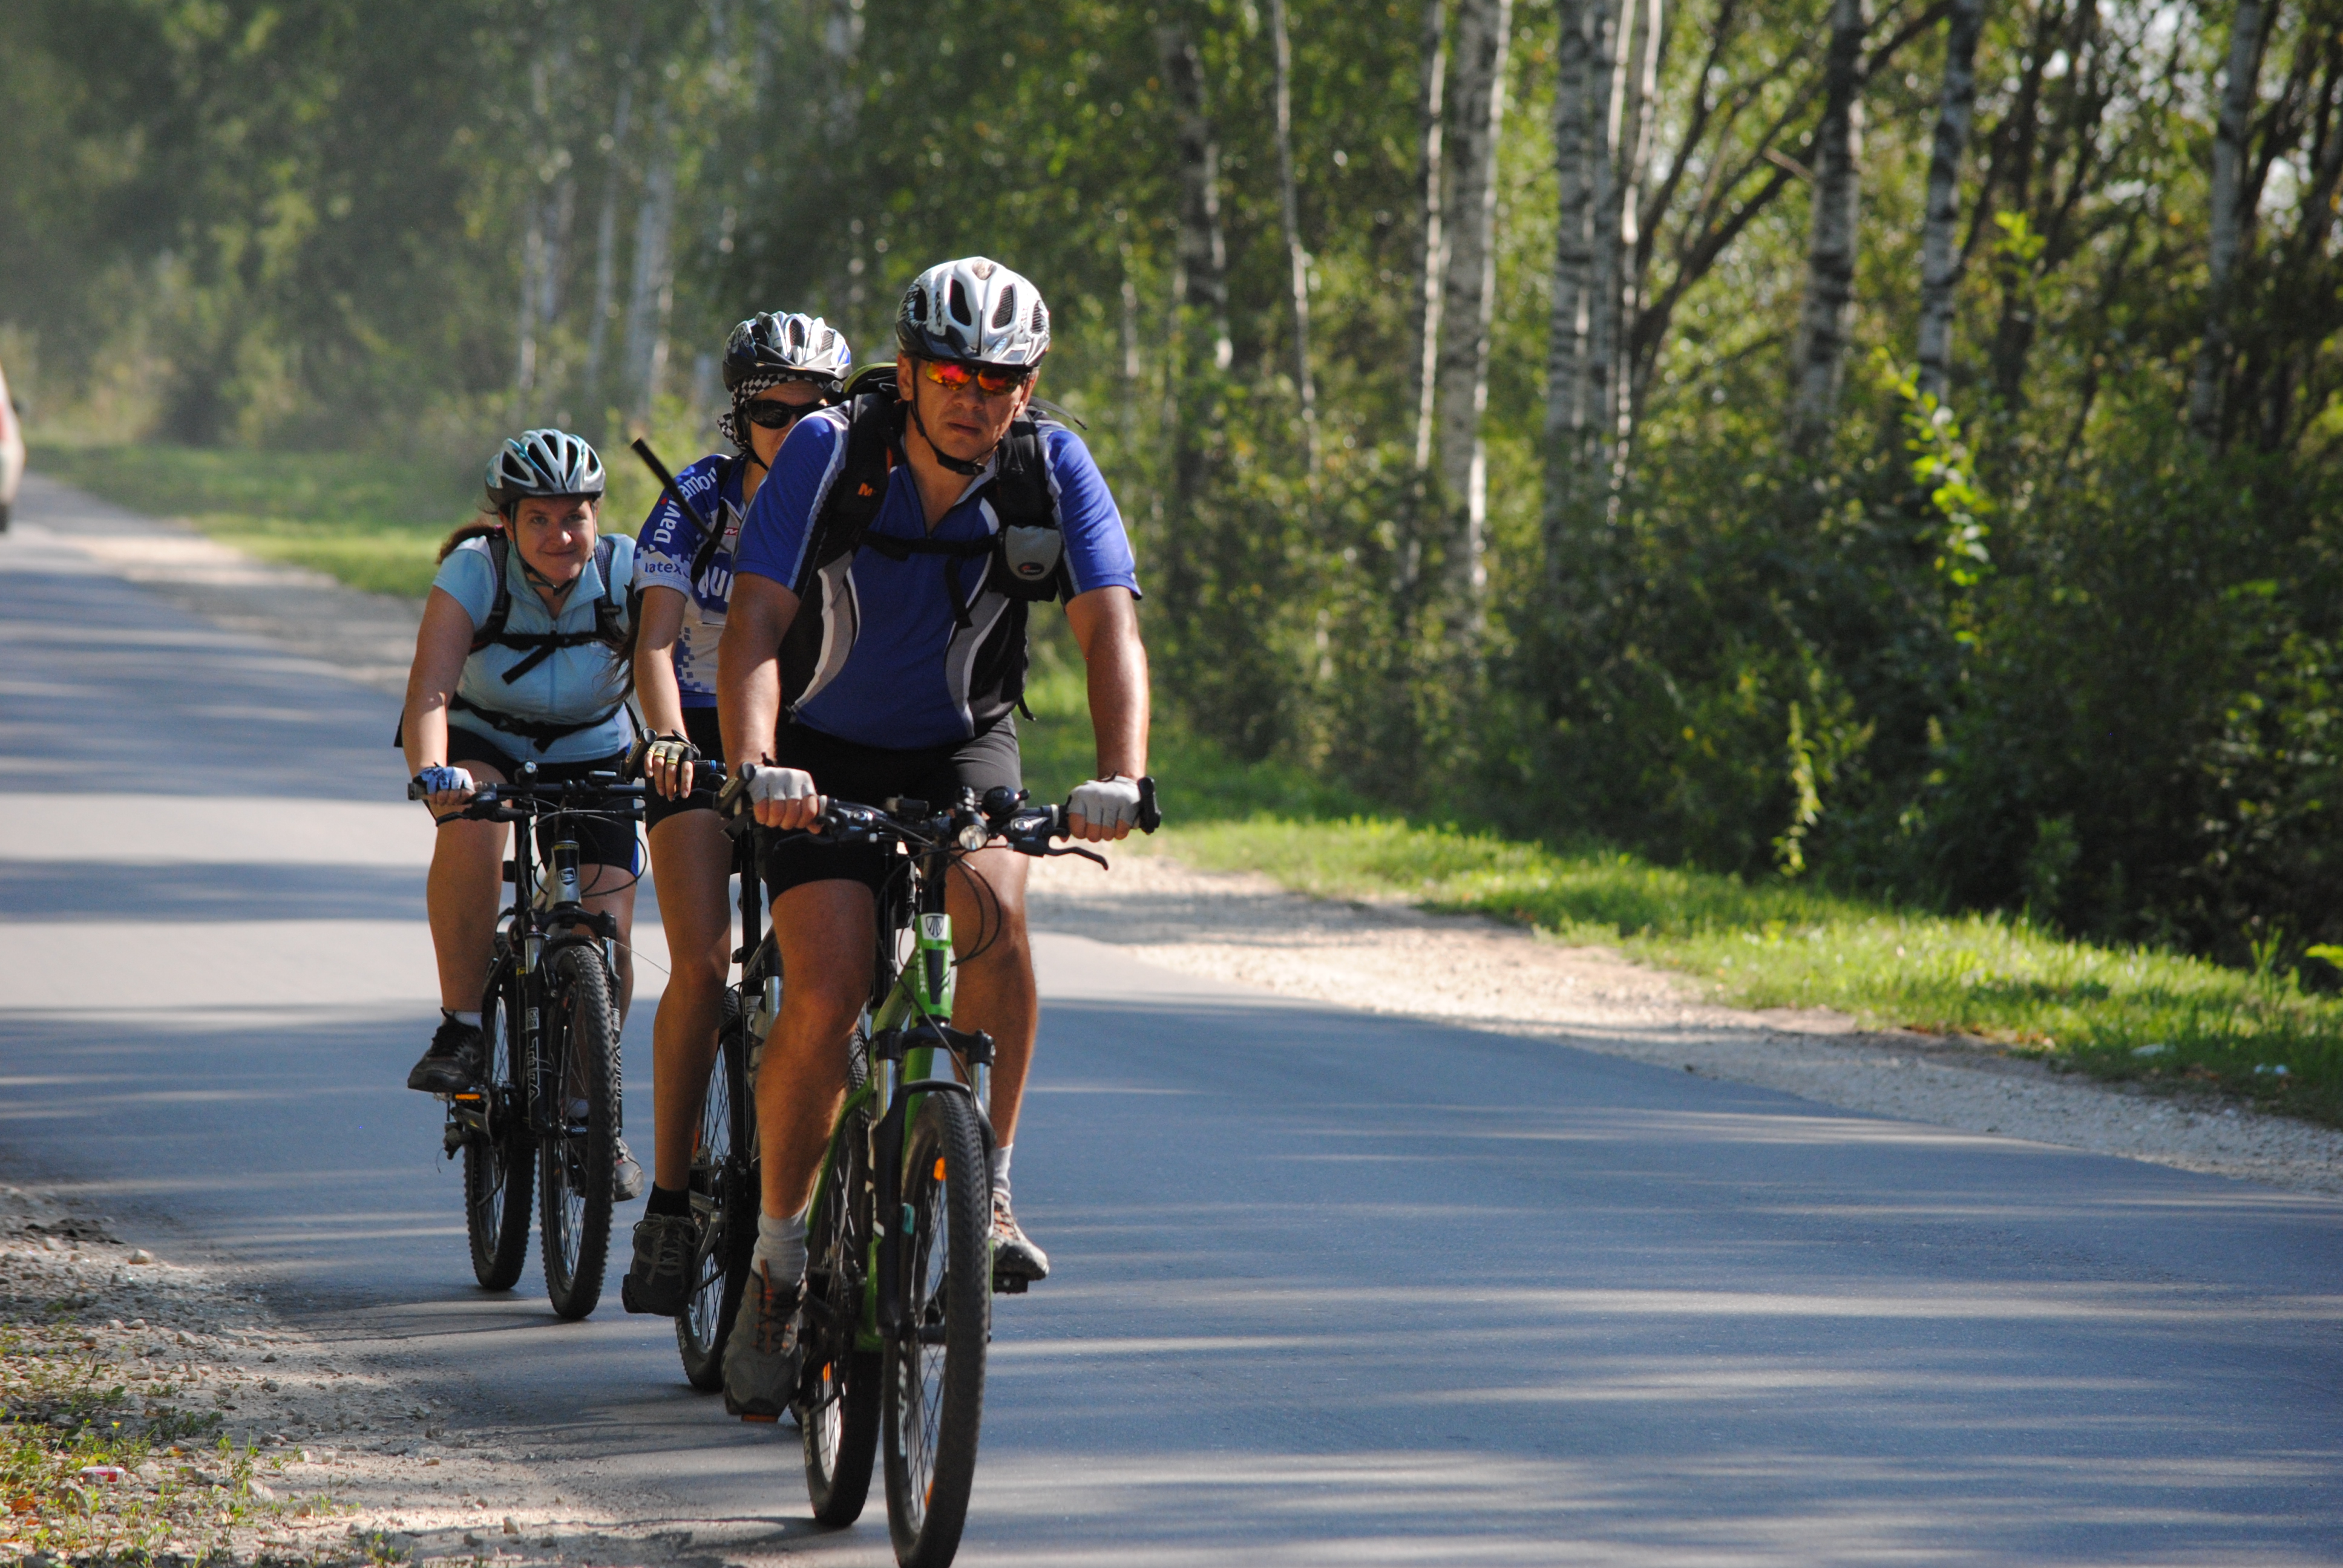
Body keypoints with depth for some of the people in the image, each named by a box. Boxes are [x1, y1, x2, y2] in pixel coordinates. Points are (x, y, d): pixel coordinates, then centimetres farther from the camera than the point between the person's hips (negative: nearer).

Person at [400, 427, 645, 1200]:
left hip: (592, 754, 1)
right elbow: (430, 688, -38)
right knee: (471, 821, -36)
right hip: (483, 743, -1)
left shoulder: (626, 571, -22)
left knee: (609, 936, -13)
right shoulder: (473, 571, -26)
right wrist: (432, 773, -57)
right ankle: (462, 1028, -25)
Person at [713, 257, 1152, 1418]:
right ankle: (777, 1255, 2)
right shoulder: (829, 454, -22)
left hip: (963, 745, 2)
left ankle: (984, 1184, -14)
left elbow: (1110, 629, -25)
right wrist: (755, 768, -46)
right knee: (825, 998, -18)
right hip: (826, 756, -1)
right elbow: (752, 629, -29)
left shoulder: (1054, 471, -17)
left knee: (993, 902, -30)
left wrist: (1121, 777, -42)